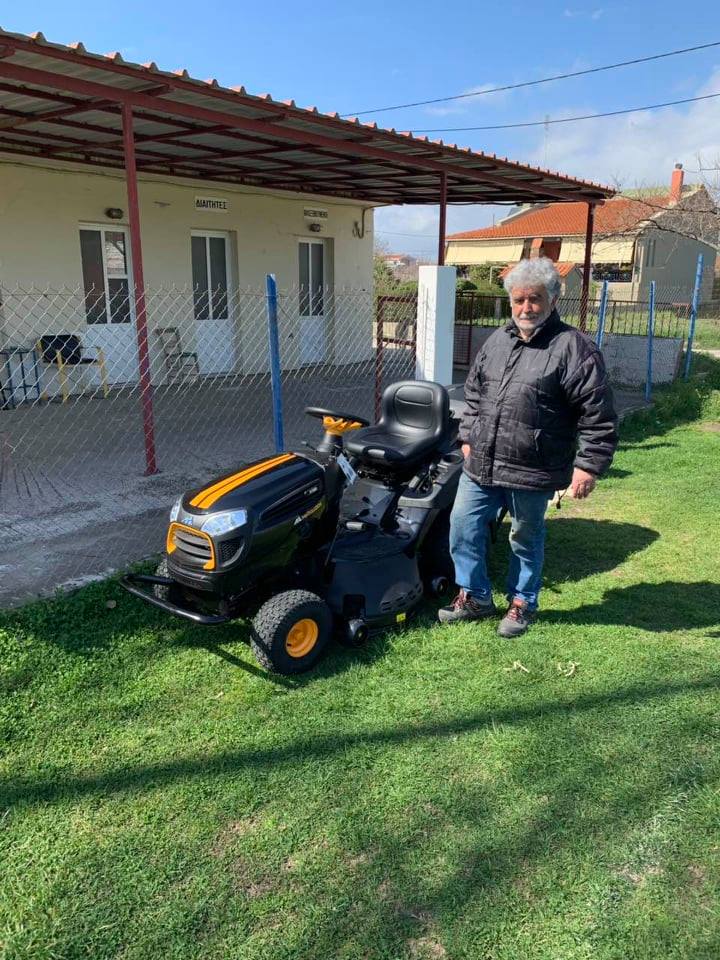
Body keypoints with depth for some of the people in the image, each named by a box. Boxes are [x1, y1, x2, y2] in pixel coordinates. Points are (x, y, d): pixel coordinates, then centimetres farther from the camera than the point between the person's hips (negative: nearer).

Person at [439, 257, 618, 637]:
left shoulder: (573, 347, -11)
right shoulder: (496, 341, 9)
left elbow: (598, 414, -13)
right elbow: (473, 393, 20)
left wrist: (589, 465, -16)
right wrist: (468, 437, 16)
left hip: (531, 473, -6)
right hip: (480, 464, 6)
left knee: (526, 539, 12)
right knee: (463, 525, 9)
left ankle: (522, 603, 33)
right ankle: (474, 597, 27)